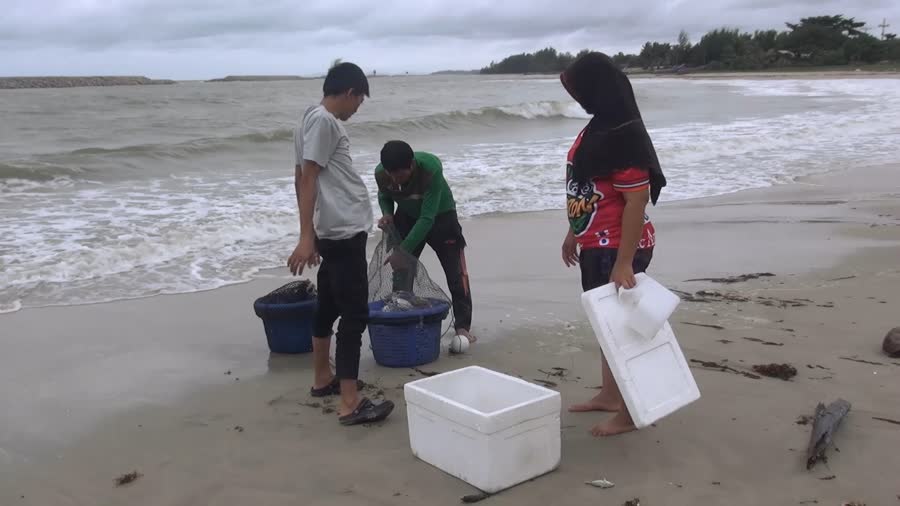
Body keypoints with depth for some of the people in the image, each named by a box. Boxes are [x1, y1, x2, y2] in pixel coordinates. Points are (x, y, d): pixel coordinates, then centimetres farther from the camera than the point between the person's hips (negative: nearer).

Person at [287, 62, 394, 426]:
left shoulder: (315, 119, 16)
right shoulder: (323, 121, -13)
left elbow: (302, 179, 22)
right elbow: (308, 179, -20)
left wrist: (310, 234, 29)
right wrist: (306, 238, -24)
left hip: (334, 230, 11)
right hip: (344, 230, -11)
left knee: (328, 306, 18)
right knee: (354, 314, -10)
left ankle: (323, 379, 31)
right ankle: (350, 404, -10)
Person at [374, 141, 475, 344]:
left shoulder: (431, 168, -39)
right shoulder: (381, 173, -25)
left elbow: (427, 218, -39)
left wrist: (402, 251, -39)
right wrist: (387, 213, -22)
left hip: (440, 216, -4)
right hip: (407, 217, 4)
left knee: (456, 273, -6)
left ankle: (462, 326, 4)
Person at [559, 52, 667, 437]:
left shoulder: (624, 136, -21)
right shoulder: (598, 127, 8)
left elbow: (637, 200, -25)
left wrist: (624, 262, -26)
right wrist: (574, 233, 22)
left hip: (617, 249, -10)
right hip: (596, 245, 10)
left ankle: (629, 412, 16)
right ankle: (608, 395, 36)